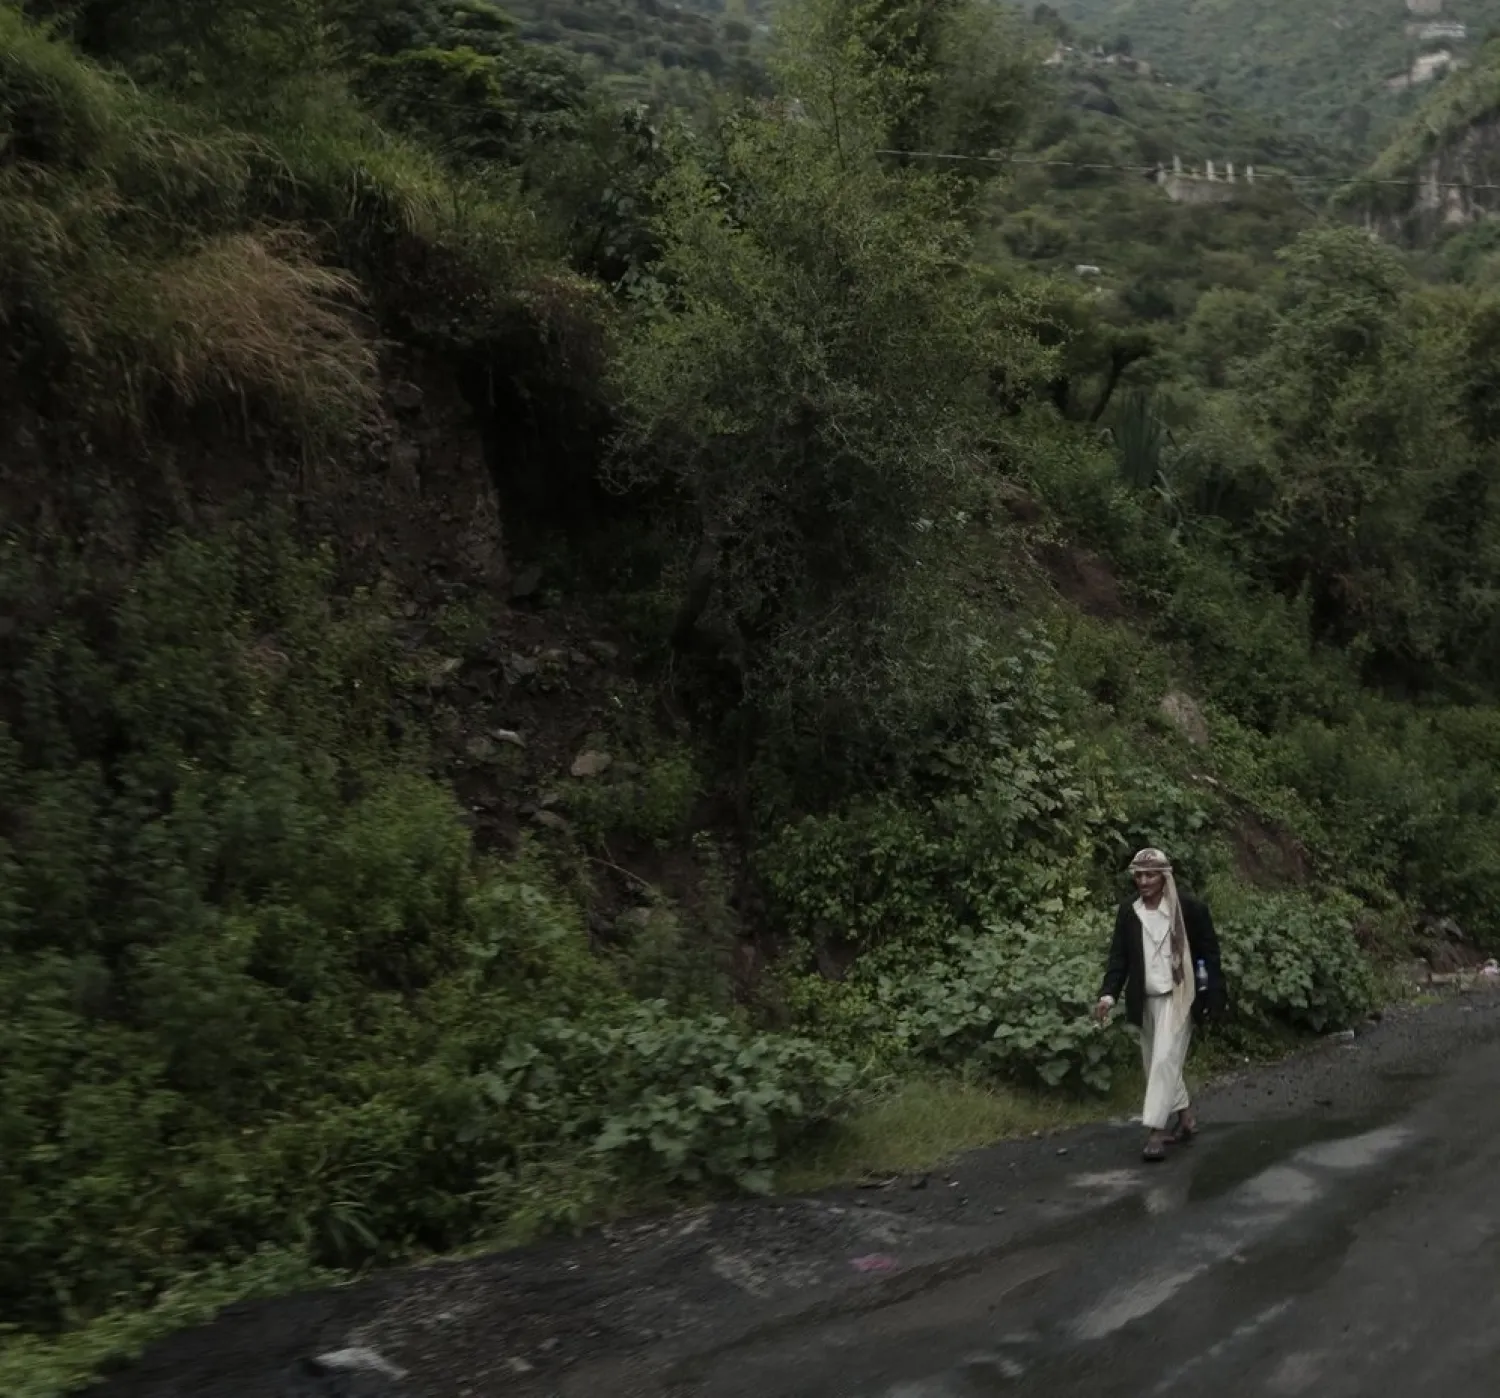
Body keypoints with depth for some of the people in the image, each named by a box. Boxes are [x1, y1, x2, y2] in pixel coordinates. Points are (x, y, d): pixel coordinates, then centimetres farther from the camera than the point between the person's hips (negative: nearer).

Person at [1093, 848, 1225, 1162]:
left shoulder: (1190, 909, -9)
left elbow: (1210, 953, -3)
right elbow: (1119, 956, 1)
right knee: (1153, 1063, 13)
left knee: (1165, 1060, -13)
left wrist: (1213, 997, -7)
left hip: (1178, 997, -5)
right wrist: (1108, 994, -11)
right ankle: (1186, 1116, 31)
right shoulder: (1128, 911, 1)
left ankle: (1156, 1131, -11)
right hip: (1146, 1000, 5)